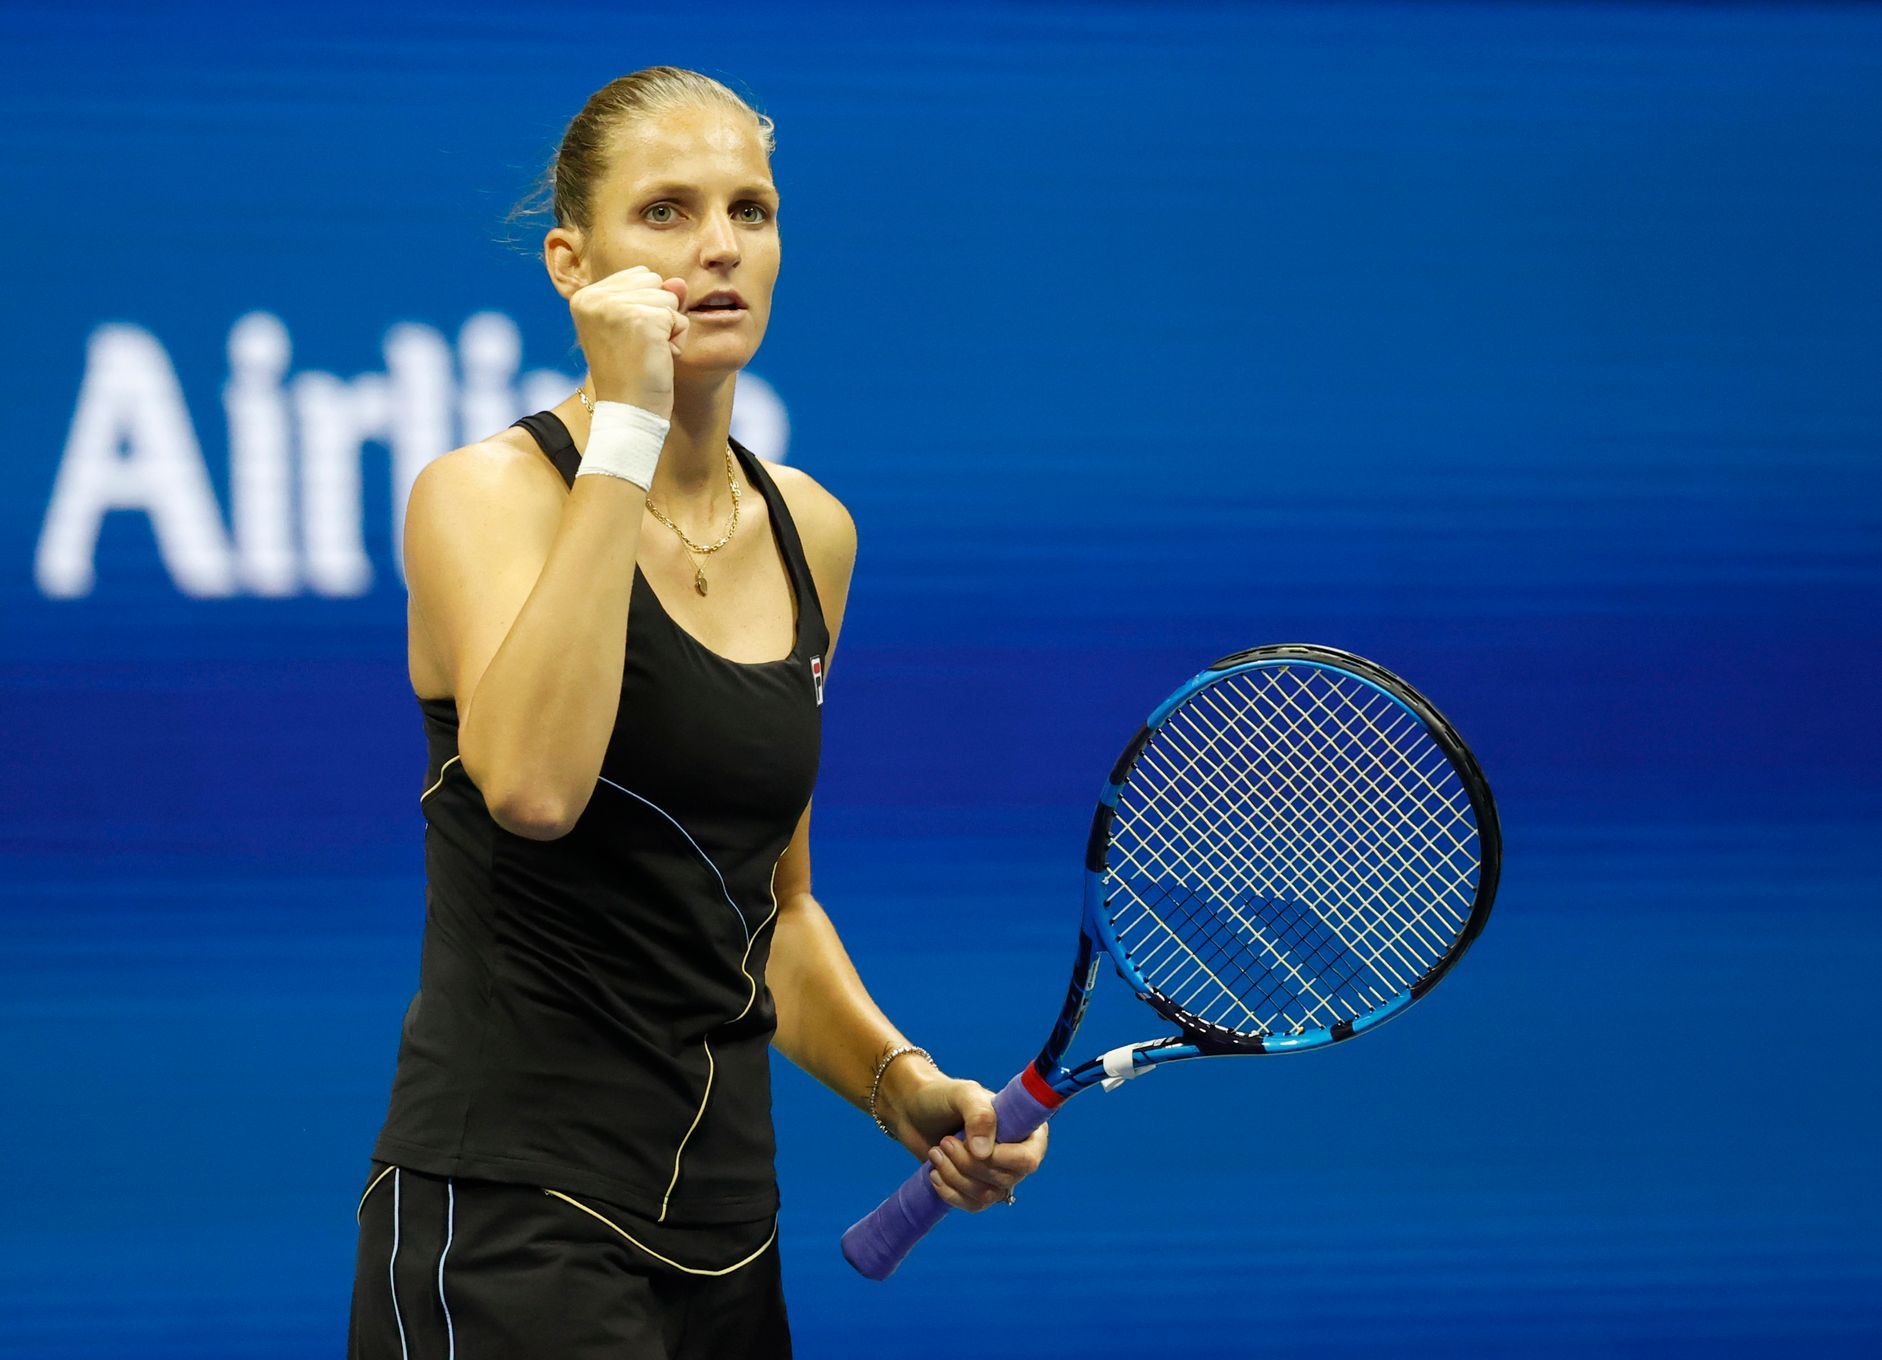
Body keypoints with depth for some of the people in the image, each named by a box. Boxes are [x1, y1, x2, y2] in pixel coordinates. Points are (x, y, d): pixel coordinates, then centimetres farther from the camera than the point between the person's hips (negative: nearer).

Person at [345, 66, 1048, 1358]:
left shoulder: (812, 532, 11)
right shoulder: (485, 491, -7)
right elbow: (532, 784, -27)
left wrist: (900, 1084, 5)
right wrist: (623, 428, -21)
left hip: (725, 1226, 6)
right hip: (515, 1220, -6)